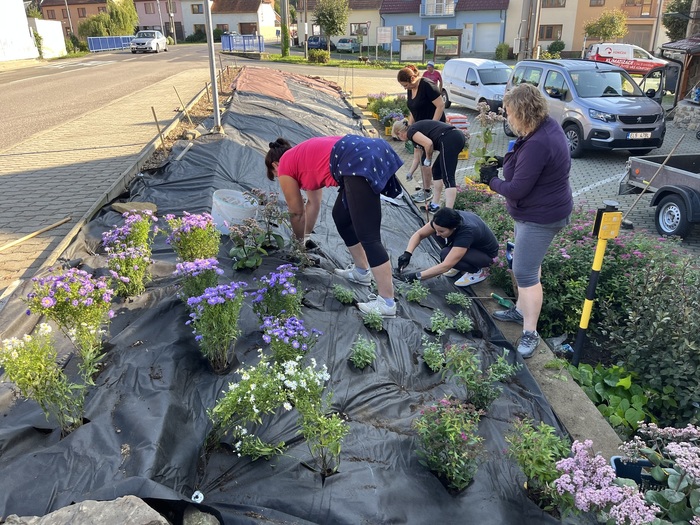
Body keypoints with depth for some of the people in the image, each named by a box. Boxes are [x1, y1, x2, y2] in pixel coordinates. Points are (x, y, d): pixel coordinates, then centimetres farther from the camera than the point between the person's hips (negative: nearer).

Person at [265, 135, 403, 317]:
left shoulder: (285, 167, 13)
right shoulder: (302, 156, 34)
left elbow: (296, 212, 22)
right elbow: (313, 203, 41)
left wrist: (299, 240, 40)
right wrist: (305, 236, 50)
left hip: (360, 163, -9)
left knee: (368, 237, -8)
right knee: (341, 218, 24)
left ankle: (387, 303, -5)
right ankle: (361, 271, 35)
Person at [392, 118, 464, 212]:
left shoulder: (411, 132, 1)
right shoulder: (416, 131, 29)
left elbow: (428, 143, -16)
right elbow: (416, 158, 41)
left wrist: (428, 159, 1)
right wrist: (409, 174, 53)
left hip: (450, 140, -10)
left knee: (448, 178, -13)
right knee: (436, 171, 20)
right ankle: (435, 205, 23)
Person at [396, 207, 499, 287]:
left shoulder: (467, 231, -40)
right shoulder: (448, 219, -22)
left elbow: (446, 266, -42)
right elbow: (419, 234, -13)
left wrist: (417, 276, -40)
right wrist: (407, 254, -28)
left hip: (486, 254, -7)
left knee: (445, 254, -28)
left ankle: (477, 271, -6)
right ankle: (457, 262, 3)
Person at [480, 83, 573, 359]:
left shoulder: (537, 144, -31)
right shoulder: (547, 125, 0)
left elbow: (516, 190, -26)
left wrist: (491, 180, -9)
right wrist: (503, 161, 1)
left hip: (540, 217, -11)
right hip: (539, 210, 11)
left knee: (525, 272, -6)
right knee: (527, 264, 22)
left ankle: (530, 333, 4)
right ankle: (521, 310, 39)